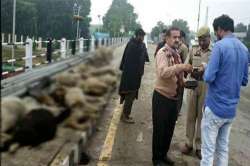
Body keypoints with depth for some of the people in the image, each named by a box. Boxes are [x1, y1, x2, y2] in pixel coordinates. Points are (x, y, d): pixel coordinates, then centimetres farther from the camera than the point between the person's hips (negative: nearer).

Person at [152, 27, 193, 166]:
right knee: (159, 130, 5)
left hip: (174, 97, 8)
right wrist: (181, 66, -40)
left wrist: (183, 82, 3)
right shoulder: (163, 53, -17)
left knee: (169, 129, 19)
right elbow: (163, 72, -35)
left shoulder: (176, 54, 10)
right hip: (162, 97, -8)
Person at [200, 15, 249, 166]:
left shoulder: (220, 46, -14)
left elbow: (209, 78, -19)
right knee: (223, 148, 17)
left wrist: (206, 68, 0)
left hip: (215, 107, -7)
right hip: (231, 109, 7)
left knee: (208, 150, 2)